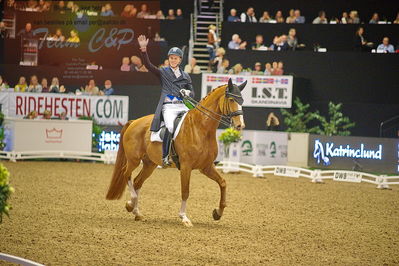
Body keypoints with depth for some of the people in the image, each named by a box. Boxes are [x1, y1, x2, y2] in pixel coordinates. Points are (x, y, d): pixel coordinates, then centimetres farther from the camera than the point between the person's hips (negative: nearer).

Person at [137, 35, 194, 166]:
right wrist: (143, 50, -17)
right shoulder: (163, 72, 11)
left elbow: (192, 92, 21)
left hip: (182, 106, 4)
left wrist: (188, 93, -3)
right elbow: (148, 65, -4)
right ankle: (165, 156, -24)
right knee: (171, 127, -31)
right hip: (168, 106, -4)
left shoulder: (185, 76, 20)